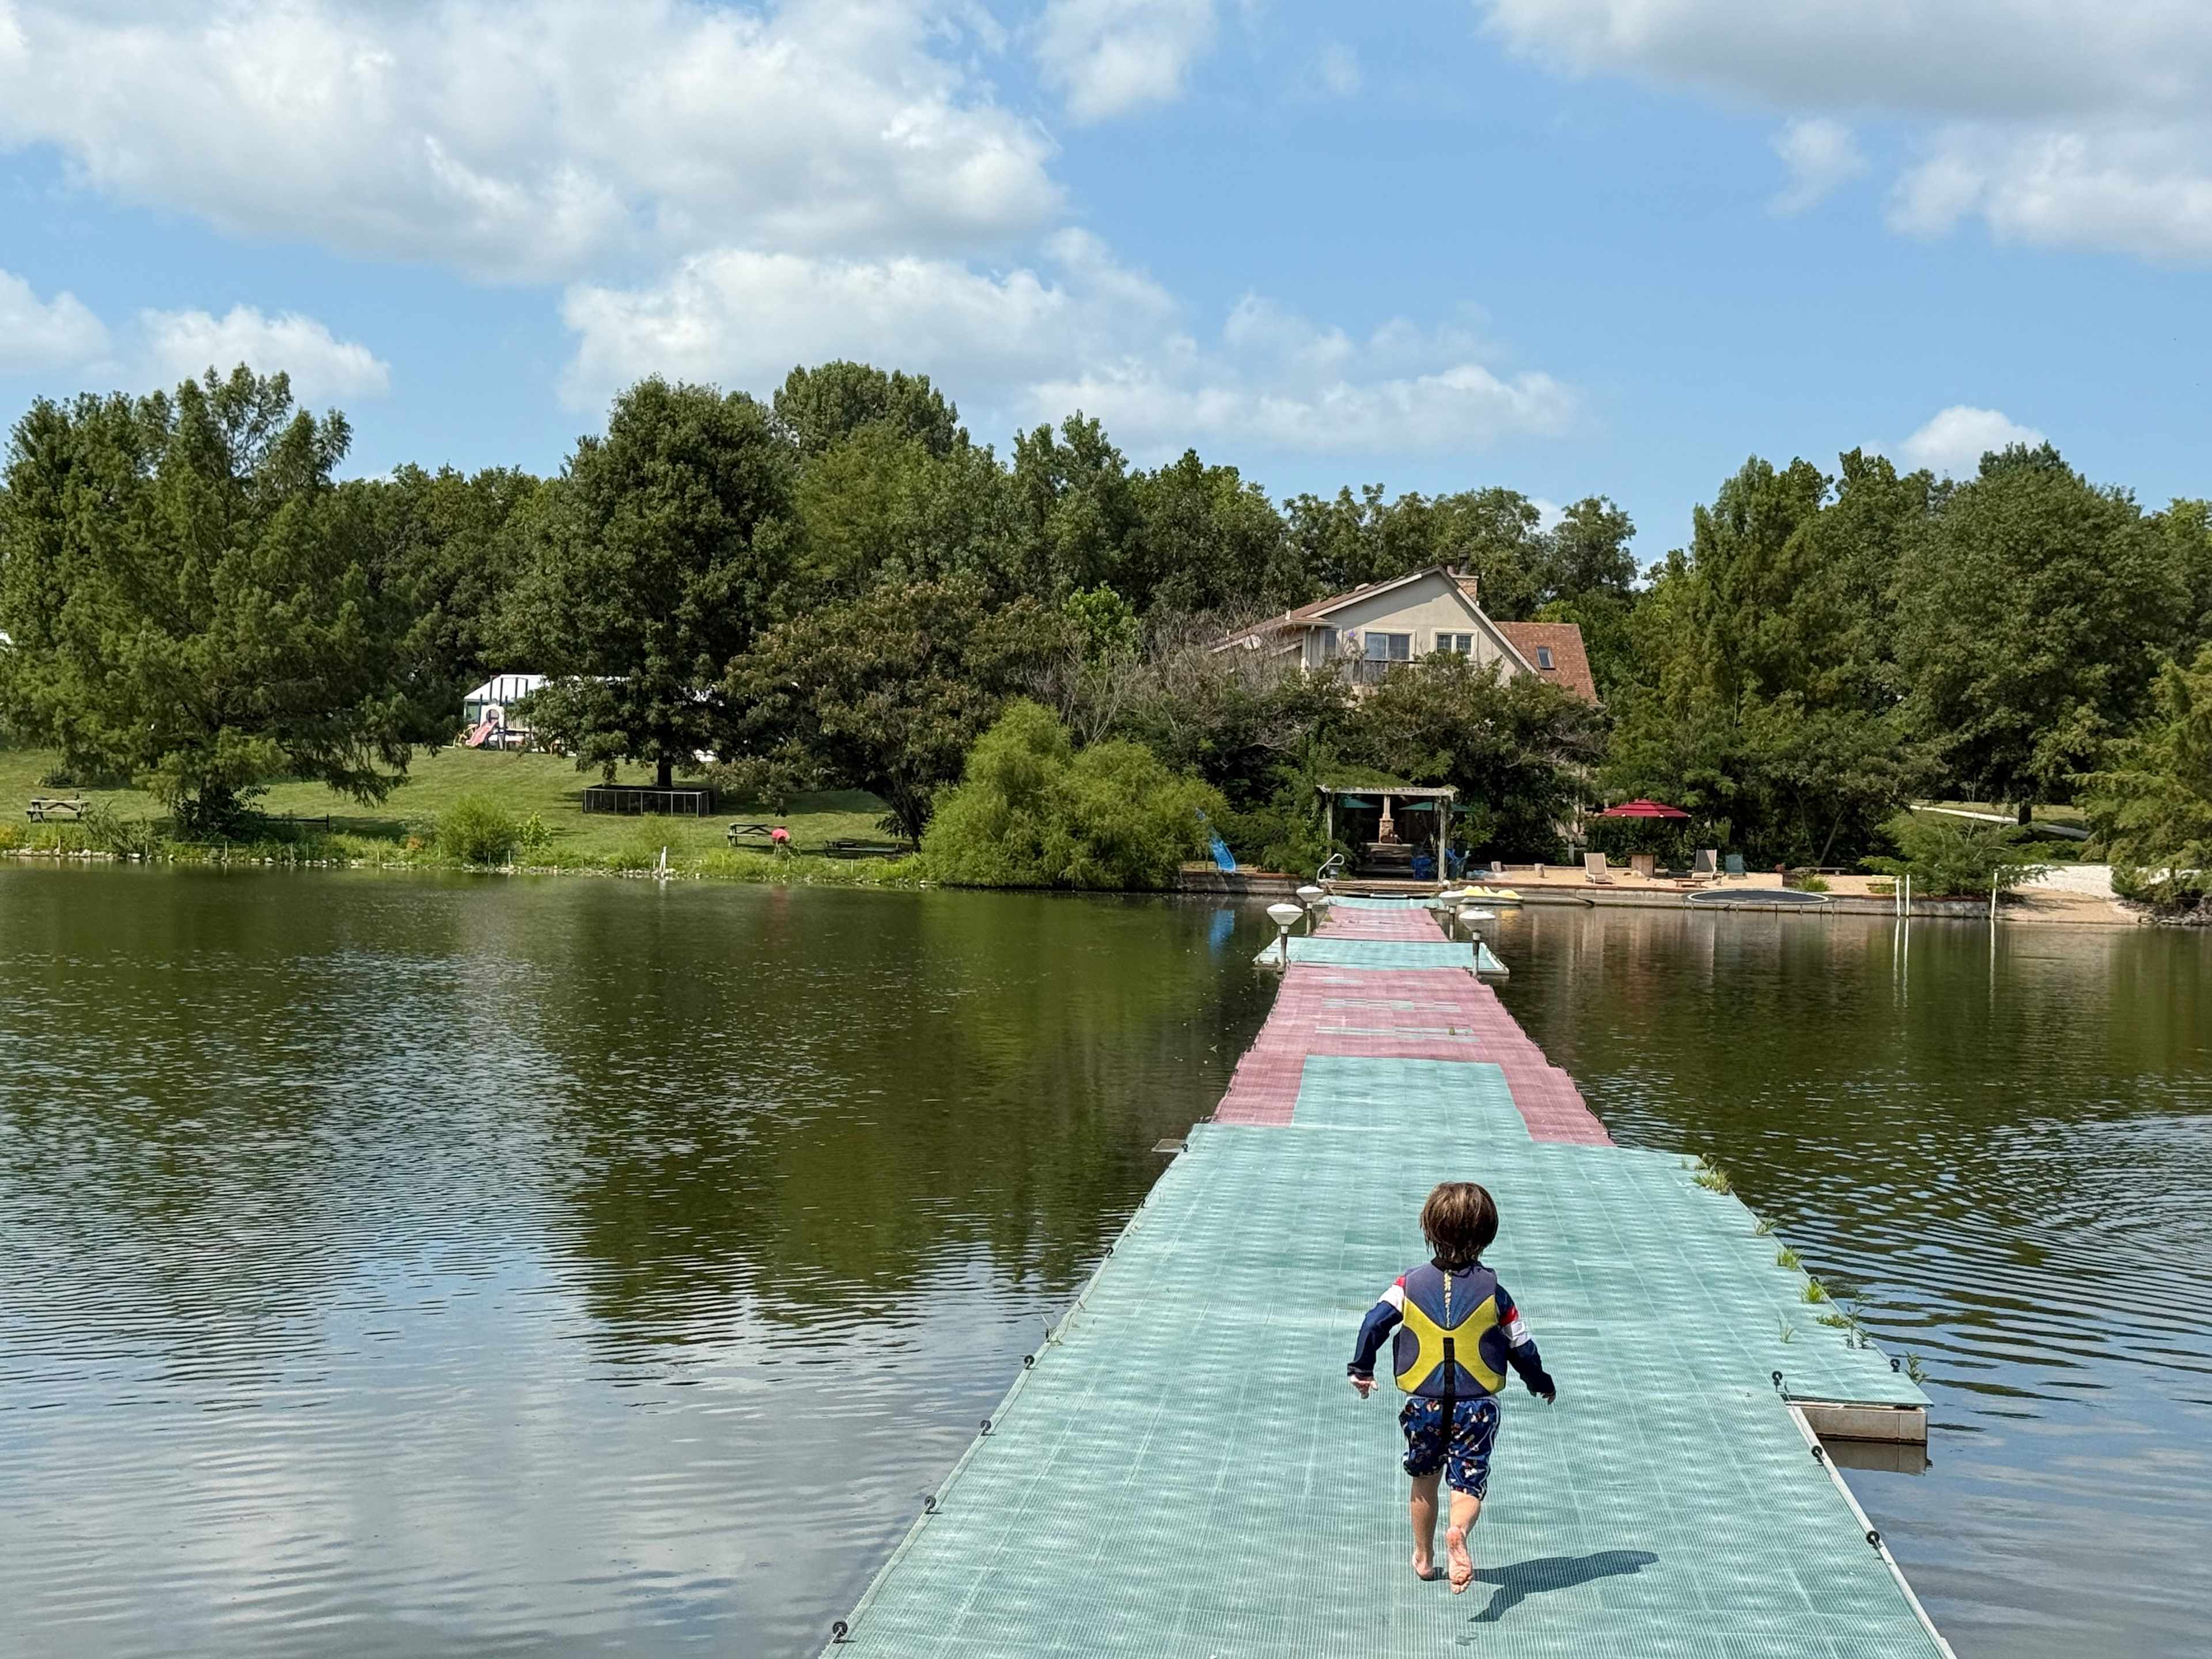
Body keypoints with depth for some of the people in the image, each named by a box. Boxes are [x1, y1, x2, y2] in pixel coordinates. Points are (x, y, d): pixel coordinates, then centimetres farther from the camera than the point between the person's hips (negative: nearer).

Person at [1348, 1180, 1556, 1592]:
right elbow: (1522, 1348, 3)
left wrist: (1362, 1369, 4)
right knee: (1469, 1484, 1)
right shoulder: (1493, 1292, -4)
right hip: (1477, 1407, -1)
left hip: (1423, 1404, 1)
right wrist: (1542, 1385, 21)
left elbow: (1374, 1323, -10)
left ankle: (1424, 1557, 33)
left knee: (1425, 1481, 21)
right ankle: (1458, 1532, -31)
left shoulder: (1411, 1284, -3)